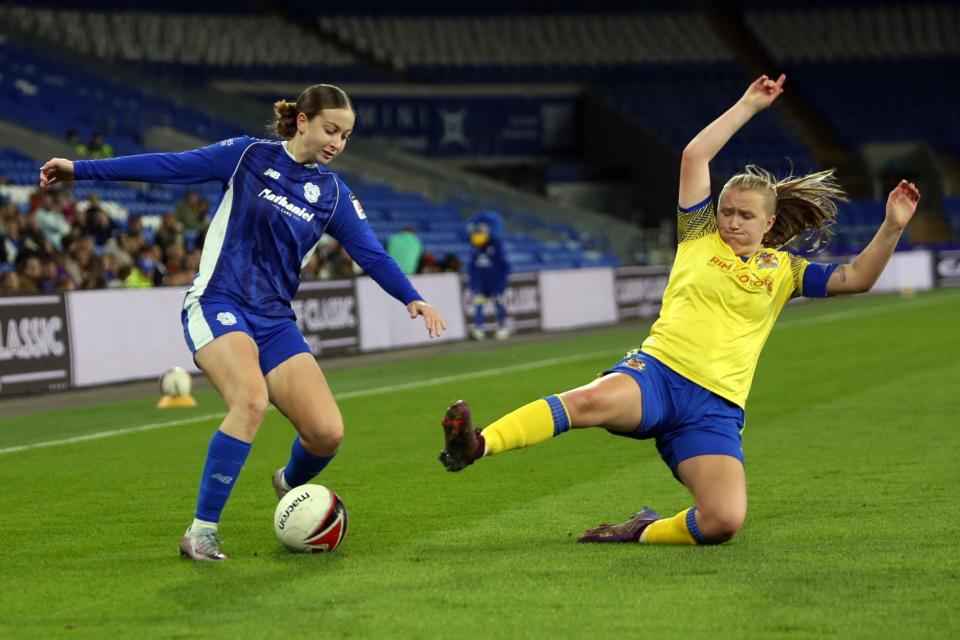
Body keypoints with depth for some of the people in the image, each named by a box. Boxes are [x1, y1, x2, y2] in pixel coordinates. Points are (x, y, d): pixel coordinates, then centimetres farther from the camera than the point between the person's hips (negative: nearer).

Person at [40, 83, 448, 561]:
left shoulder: (332, 194, 10)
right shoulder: (250, 157, 0)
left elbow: (371, 254, 4)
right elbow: (169, 166, -1)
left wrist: (412, 298, -14)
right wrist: (79, 169, -3)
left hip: (274, 321, 4)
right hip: (218, 305, -4)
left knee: (327, 432, -12)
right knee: (252, 400, -32)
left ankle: (291, 485, 26)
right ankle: (201, 533, -24)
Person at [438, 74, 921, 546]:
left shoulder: (782, 271, 18)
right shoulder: (700, 237, 17)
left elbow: (856, 279, 11)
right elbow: (694, 155, 14)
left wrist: (892, 228, -3)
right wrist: (748, 105, 17)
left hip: (715, 407, 2)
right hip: (658, 370, -2)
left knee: (725, 521, -23)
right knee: (593, 399, -39)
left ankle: (642, 531, 4)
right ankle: (473, 447, -53)